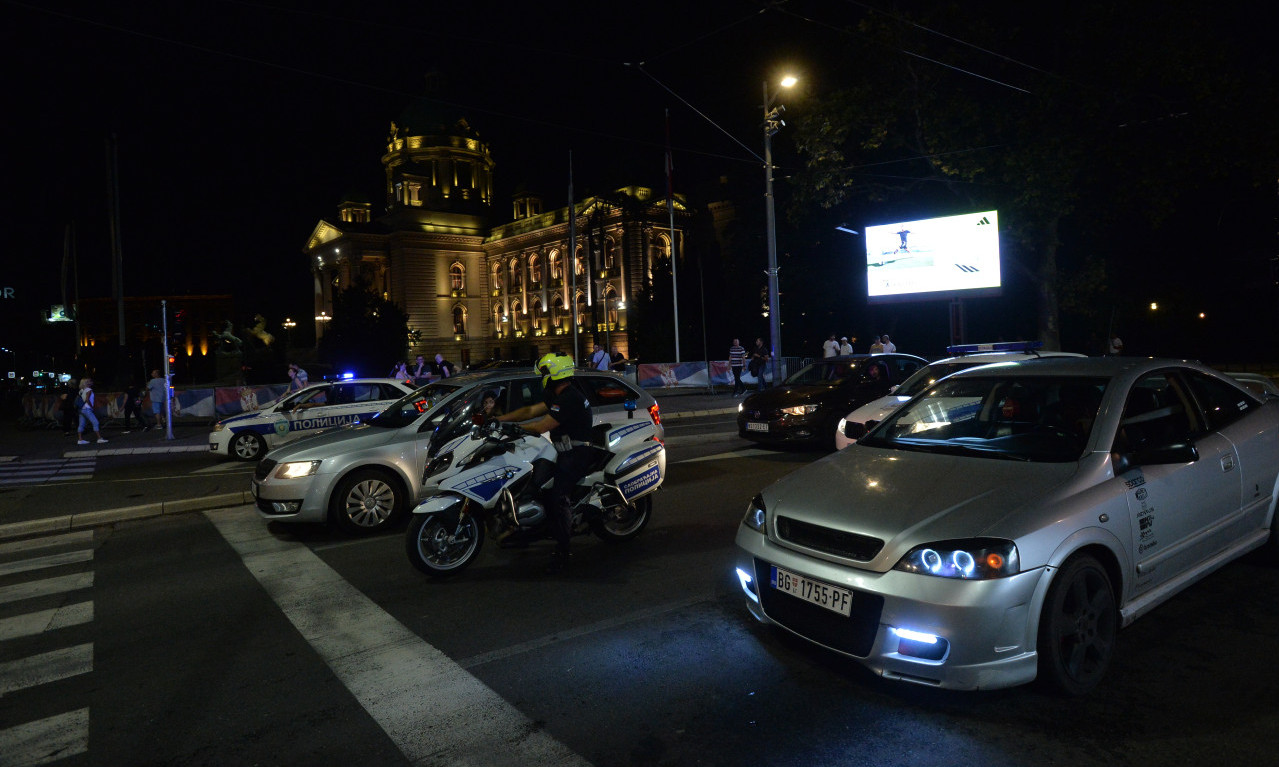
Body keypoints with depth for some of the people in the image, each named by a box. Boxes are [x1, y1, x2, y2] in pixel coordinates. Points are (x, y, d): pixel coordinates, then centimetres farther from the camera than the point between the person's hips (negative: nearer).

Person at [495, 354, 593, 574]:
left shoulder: (569, 399, -19)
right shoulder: (561, 396, 15)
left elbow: (541, 427, -20)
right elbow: (531, 411, 16)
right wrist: (499, 419, 11)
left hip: (575, 456, -11)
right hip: (566, 453, 11)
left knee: (558, 499, -20)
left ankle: (562, 551, -15)